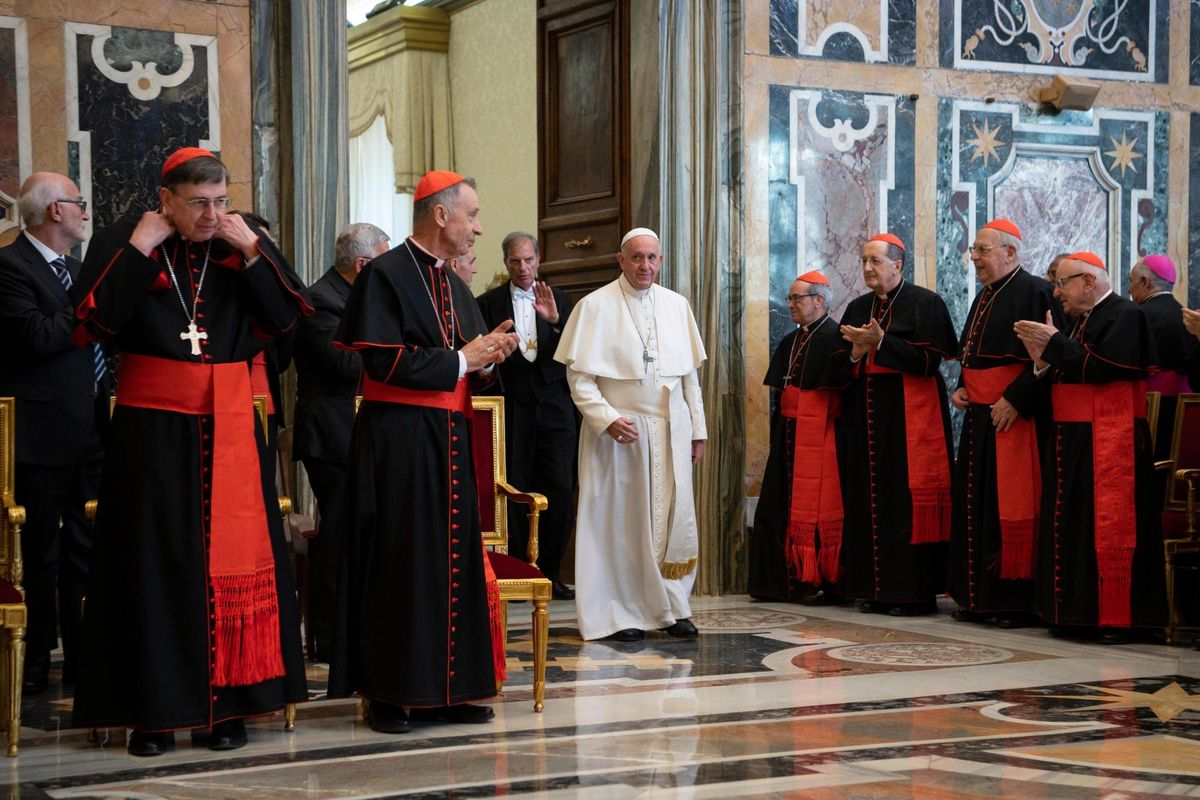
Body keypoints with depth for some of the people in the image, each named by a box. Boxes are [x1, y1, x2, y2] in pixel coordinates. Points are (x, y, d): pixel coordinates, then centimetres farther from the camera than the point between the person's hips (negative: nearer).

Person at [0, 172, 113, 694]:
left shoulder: (73, 268, 16)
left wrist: (108, 396, 12)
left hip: (89, 430, 8)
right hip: (43, 434, -8)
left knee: (83, 548, 11)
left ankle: (81, 656, 19)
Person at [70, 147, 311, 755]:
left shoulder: (243, 246, 7)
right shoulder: (121, 243, 0)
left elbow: (286, 315, -1)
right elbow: (95, 321, -13)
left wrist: (251, 248, -10)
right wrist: (138, 249, -14)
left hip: (229, 429, 2)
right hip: (152, 431, -2)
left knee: (232, 560, 2)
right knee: (155, 564, 2)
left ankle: (227, 702, 12)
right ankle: (152, 709, 10)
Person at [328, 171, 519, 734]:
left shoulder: (455, 287, 17)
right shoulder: (384, 275, -9)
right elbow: (384, 361, -18)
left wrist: (489, 355, -2)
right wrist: (462, 359, -11)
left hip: (448, 441, 8)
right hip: (398, 440, -8)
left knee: (452, 560, 7)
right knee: (398, 565, -4)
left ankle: (442, 689, 14)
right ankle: (386, 694, 3)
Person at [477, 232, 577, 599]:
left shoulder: (559, 301, 10)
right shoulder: (488, 303, 5)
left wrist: (555, 320, -15)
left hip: (553, 407, 1)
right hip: (512, 409, -1)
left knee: (560, 491, -4)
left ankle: (551, 573, 7)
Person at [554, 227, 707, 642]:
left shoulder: (676, 305, 10)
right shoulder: (596, 306, -3)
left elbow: (689, 373, 13)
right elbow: (578, 375, -6)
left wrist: (697, 428, 10)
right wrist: (607, 419, -16)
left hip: (671, 430, 4)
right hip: (618, 429, -4)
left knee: (674, 517, 3)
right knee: (621, 520, 0)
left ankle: (671, 607, 12)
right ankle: (621, 614, 7)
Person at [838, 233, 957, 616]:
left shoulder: (924, 303, -3)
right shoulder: (857, 308, 15)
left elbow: (929, 360, -12)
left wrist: (881, 342, -17)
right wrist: (856, 352, -6)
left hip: (909, 416, -6)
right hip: (867, 417, 6)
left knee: (907, 500, -8)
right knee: (869, 501, 4)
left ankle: (913, 591, -4)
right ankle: (874, 588, 8)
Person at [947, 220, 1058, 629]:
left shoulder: (1034, 292, -11)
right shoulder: (985, 298, 17)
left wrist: (1015, 400, -21)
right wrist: (961, 388, 10)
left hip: (1014, 416, -9)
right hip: (979, 415, 9)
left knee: (1011, 502, -8)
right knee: (976, 503, 9)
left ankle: (1018, 600, -2)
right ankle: (978, 596, 16)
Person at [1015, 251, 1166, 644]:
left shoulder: (1126, 315, -8)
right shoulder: (1082, 321, 17)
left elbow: (1099, 367, -20)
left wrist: (1054, 343, -12)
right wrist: (1042, 358, 0)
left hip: (1109, 442, -9)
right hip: (1072, 441, 9)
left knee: (1110, 527, -8)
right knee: (1072, 527, 8)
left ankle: (1116, 617, -4)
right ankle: (1076, 611, 13)